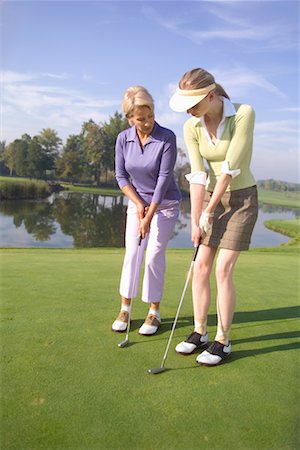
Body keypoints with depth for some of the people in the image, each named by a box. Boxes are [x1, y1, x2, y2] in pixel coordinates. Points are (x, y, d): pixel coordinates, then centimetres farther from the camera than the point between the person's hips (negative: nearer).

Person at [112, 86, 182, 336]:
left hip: (165, 204, -3)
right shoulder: (123, 139, -6)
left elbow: (164, 178, -20)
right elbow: (121, 176, -1)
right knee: (132, 254, 1)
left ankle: (154, 312, 10)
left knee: (154, 256, -5)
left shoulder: (167, 137, -18)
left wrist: (149, 215, -20)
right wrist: (138, 205, -10)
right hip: (137, 202, 4)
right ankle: (125, 309, 13)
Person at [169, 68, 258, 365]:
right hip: (210, 197, 5)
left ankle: (223, 341, 9)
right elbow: (198, 175, -8)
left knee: (223, 270, -8)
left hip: (241, 198, -5)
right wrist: (195, 220, -12)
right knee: (200, 267, 2)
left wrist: (209, 211, -17)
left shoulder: (244, 114, -19)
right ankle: (200, 332, 19)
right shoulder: (191, 127, -6)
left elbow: (230, 167, -21)